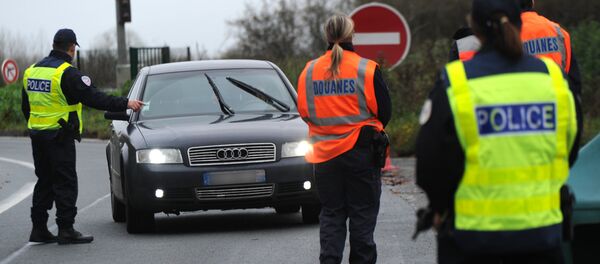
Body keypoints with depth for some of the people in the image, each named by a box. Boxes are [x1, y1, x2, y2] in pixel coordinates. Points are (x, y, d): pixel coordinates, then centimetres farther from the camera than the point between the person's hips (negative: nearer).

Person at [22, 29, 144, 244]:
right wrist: (125, 104, -10)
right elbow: (93, 98, -16)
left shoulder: (32, 71, 11)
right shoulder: (66, 73, -14)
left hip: (37, 135, 8)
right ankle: (66, 230, -7)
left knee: (44, 180, 14)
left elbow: (26, 107, 18)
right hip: (60, 137, -7)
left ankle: (39, 229, 13)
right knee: (65, 182, -4)